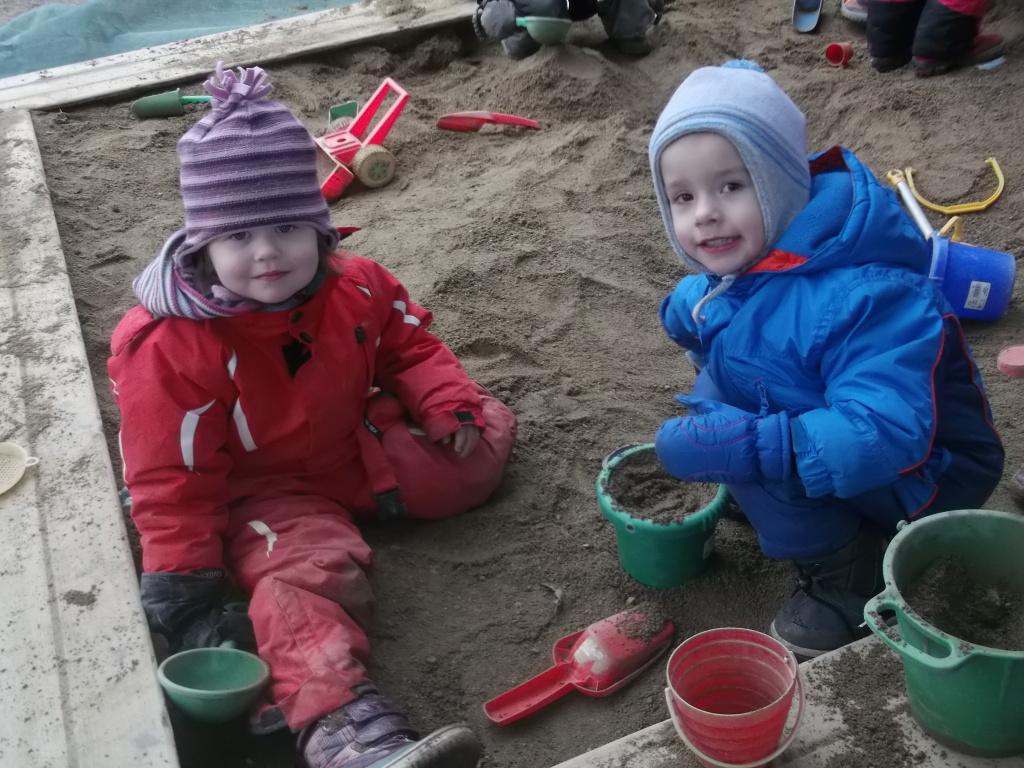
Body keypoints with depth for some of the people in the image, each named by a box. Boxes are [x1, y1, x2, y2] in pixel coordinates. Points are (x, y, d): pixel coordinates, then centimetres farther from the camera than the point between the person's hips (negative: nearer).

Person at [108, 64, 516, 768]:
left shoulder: (357, 287, -10)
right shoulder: (171, 346, -24)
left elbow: (409, 347, 9)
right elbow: (171, 480, -19)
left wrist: (448, 406, -10)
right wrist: (185, 589, -20)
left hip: (357, 447, 7)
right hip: (260, 491, -6)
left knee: (487, 434, 5)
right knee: (310, 573, -37)